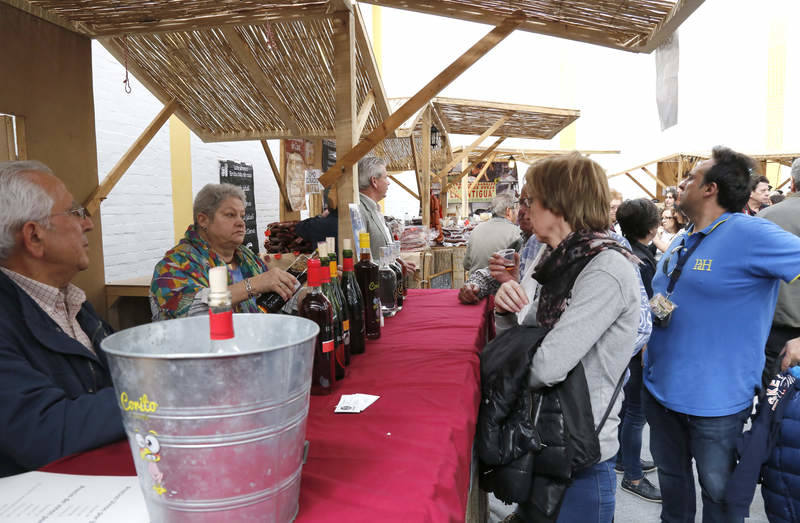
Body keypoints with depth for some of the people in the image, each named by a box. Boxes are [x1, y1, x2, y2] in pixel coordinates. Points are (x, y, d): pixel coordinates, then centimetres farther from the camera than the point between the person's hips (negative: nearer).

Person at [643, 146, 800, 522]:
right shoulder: (682, 241, 9)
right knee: (671, 477, 24)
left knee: (719, 491, 14)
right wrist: (652, 310, 0)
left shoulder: (750, 234, -17)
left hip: (715, 398, -7)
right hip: (660, 386, 7)